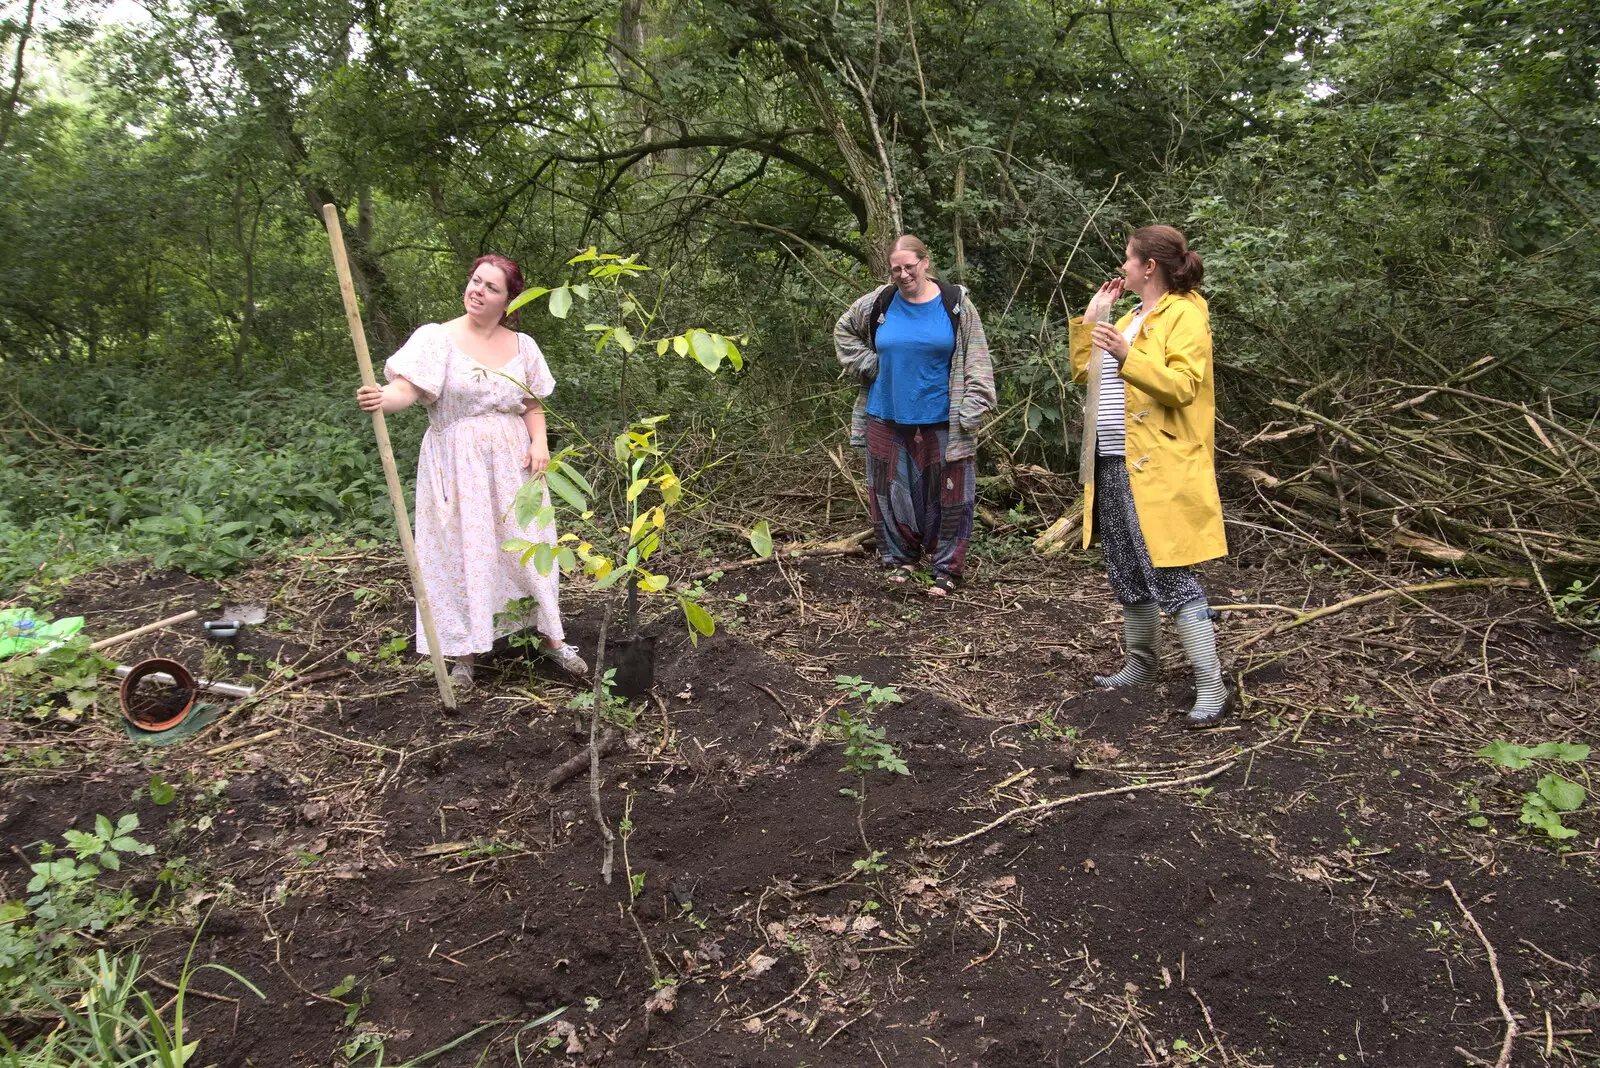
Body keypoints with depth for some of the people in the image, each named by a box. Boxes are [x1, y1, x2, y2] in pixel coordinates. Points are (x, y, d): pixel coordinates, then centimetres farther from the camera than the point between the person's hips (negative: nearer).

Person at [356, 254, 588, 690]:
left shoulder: (522, 346, 6)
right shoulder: (436, 338, -6)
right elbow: (405, 388, -19)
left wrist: (540, 441, -4)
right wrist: (382, 399, -41)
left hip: (513, 464, 3)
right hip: (457, 468, -3)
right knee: (462, 553, 2)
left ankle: (551, 638, 23)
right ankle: (466, 652, 16)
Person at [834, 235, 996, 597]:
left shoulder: (955, 303, -3)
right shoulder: (878, 303, 1)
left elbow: (976, 359, -2)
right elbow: (843, 330, 19)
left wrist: (973, 409, -9)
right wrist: (867, 365, 5)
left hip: (940, 421, -2)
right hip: (887, 418, 2)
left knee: (946, 496, 1)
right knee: (890, 492, 10)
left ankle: (947, 570, 14)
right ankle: (899, 559, 28)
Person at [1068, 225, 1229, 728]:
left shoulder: (1185, 314, -7)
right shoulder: (1130, 319, 20)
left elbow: (1183, 385, -20)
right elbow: (1083, 373, 22)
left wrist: (1129, 357, -31)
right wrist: (1091, 316, 16)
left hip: (1156, 469, -9)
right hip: (1112, 464, 9)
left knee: (1171, 577, -10)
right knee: (1127, 575, 16)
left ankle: (1210, 689, -3)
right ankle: (1141, 665, 31)